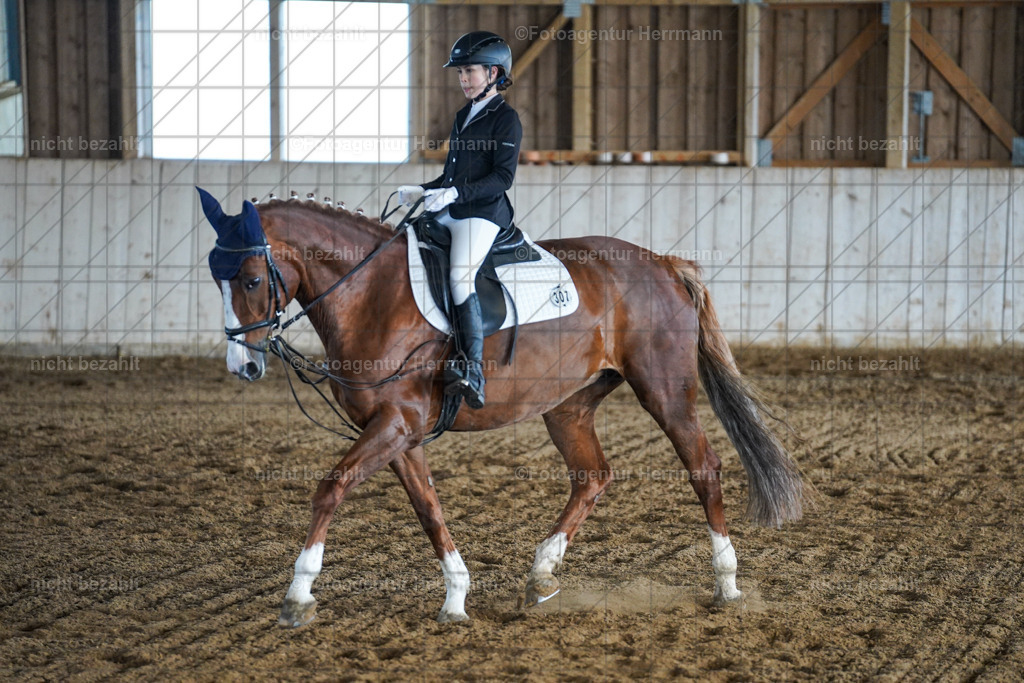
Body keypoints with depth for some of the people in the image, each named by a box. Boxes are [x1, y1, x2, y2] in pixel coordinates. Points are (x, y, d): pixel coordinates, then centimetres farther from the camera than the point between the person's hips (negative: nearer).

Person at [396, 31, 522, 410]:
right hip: (450, 210, 9)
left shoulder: (506, 118, -4)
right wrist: (423, 190, 12)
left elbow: (503, 177, -14)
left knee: (461, 280, -27)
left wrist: (456, 193, -22)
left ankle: (473, 374, -29)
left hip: (483, 212, -9)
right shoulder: (463, 116, 22)